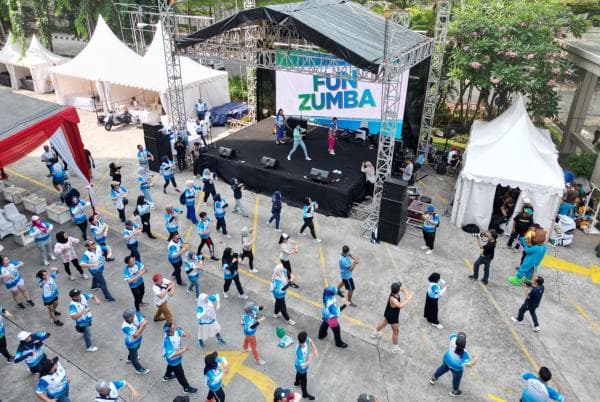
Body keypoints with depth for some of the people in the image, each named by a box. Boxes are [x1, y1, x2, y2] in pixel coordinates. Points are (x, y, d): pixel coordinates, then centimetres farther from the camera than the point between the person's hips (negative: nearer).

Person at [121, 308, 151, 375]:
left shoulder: (135, 315, -26)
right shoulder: (125, 327, -41)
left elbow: (145, 321, -22)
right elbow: (135, 335, -44)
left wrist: (141, 330, -36)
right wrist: (142, 326, -44)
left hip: (139, 339, 6)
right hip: (132, 343, -6)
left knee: (136, 350, 37)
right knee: (134, 357, 22)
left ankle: (130, 358, 68)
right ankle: (139, 369, 47)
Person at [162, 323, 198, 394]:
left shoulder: (176, 331, -22)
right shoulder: (167, 341, -42)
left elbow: (181, 332, -3)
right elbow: (172, 355, -41)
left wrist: (184, 334, -26)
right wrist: (183, 350, -39)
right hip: (174, 359, -7)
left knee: (171, 366, 37)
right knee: (180, 374, 15)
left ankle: (167, 376, 68)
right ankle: (187, 388, 37)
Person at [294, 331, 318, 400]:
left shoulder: (304, 341, -28)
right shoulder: (299, 351, -48)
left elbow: (311, 341, -4)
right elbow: (303, 366, -42)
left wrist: (315, 350, -16)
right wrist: (310, 359, -33)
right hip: (301, 368, -7)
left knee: (299, 373, 37)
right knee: (304, 380, 21)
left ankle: (297, 382, 68)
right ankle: (305, 394, 47)